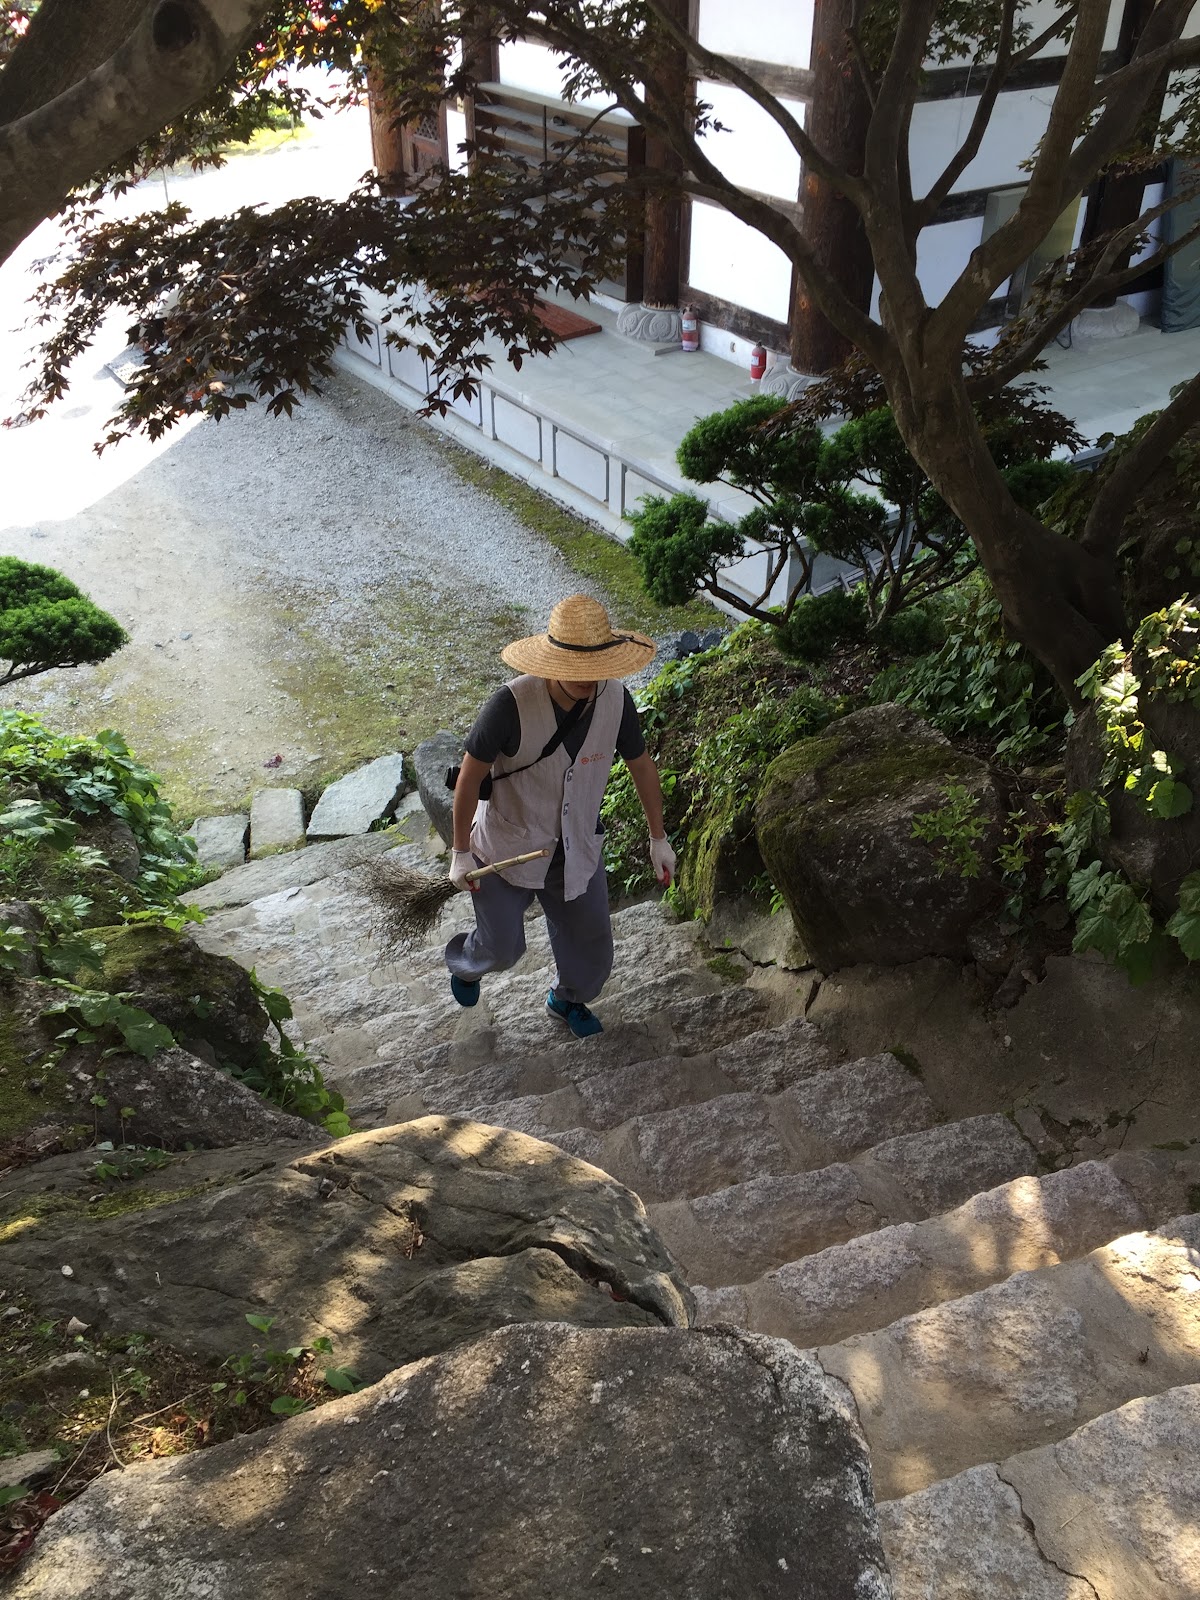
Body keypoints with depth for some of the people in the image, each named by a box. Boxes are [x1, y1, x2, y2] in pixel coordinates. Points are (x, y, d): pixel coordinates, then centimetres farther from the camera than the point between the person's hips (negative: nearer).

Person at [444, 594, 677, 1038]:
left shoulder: (615, 699, -19)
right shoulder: (511, 705, -31)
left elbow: (641, 764, -1)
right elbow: (470, 775, -18)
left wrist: (659, 838, 8)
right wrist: (461, 853, -11)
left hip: (576, 849, 4)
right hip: (507, 849, -3)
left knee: (591, 944, 17)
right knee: (501, 947, 15)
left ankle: (567, 999, 52)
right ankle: (463, 962, 54)